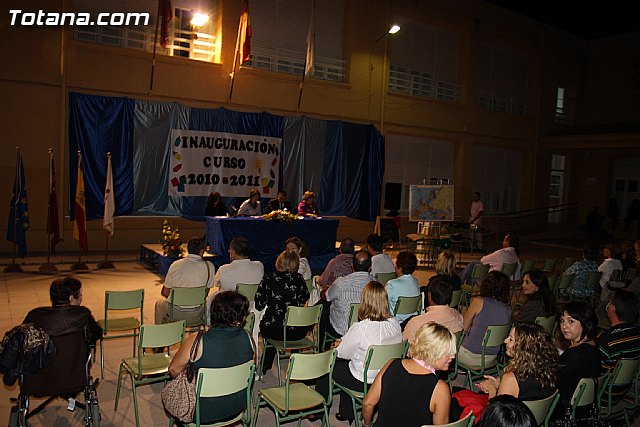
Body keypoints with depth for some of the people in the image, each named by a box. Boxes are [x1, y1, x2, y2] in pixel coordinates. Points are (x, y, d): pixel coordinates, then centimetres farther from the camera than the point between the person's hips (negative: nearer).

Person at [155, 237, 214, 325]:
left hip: (175, 314, 0)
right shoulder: (209, 266, -9)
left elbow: (164, 293, 1)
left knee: (159, 303, 35)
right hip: (195, 316, 0)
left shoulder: (175, 265, -7)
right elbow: (205, 294, 1)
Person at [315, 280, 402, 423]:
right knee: (346, 364, 28)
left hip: (365, 382, -6)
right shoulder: (395, 324, -11)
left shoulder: (360, 328, -28)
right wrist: (345, 342, 13)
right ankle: (346, 413, 39)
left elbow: (342, 353, -12)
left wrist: (340, 344, 12)